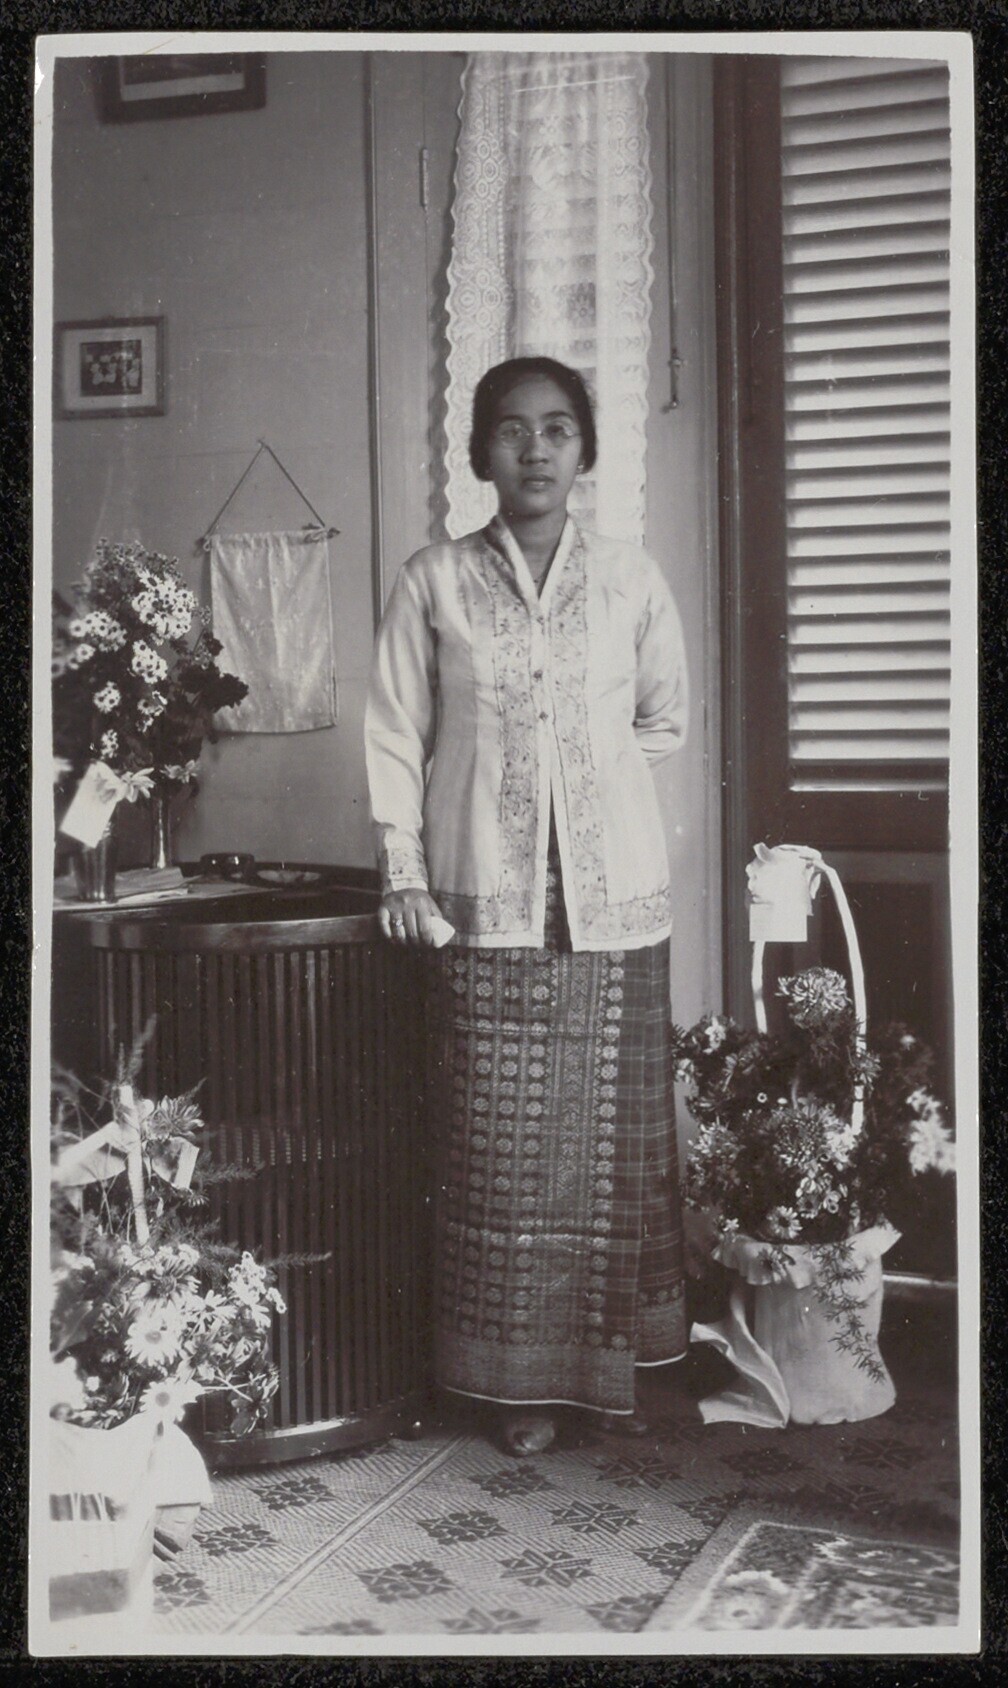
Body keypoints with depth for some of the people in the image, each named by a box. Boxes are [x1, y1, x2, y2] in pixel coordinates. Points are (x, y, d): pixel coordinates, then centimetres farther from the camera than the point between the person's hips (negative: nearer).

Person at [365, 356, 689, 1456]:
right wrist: (405, 874, -3)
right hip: (487, 904, -1)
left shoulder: (632, 581, 5)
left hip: (613, 899, 1)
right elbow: (395, 736, 3)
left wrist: (587, 775, 7)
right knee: (500, 1147, 2)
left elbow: (665, 721, 18)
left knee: (614, 1135, 6)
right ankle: (522, 1377, 15)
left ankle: (617, 1360, 21)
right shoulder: (434, 583, 3)